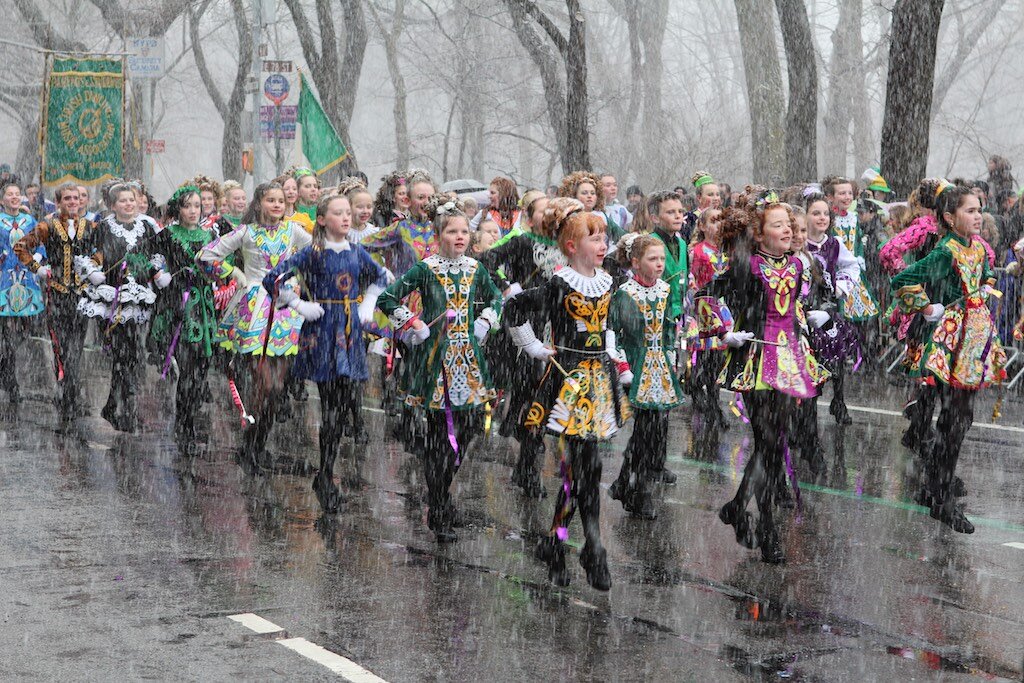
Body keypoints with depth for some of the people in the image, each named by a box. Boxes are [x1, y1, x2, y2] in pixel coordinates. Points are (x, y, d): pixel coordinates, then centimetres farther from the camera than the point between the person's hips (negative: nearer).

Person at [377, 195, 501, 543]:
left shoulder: (475, 269, 8)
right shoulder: (425, 270, -6)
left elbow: (495, 298, 26)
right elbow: (387, 298, -5)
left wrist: (485, 322, 10)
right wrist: (413, 325, -8)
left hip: (469, 357, 5)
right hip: (437, 357, -5)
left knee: (467, 426, 5)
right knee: (441, 435, -5)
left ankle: (441, 497, 26)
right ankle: (439, 516, 2)